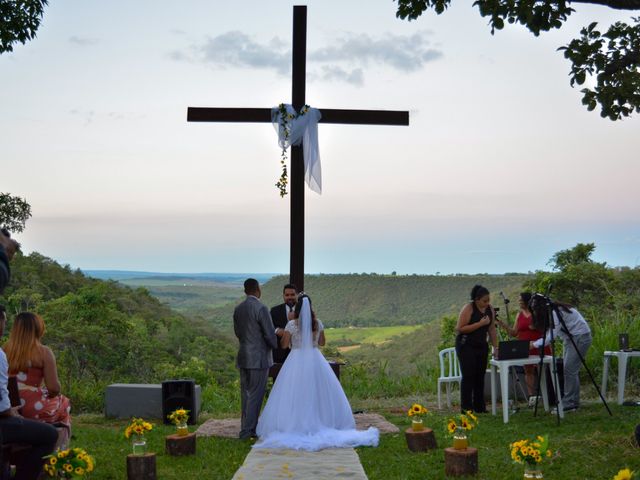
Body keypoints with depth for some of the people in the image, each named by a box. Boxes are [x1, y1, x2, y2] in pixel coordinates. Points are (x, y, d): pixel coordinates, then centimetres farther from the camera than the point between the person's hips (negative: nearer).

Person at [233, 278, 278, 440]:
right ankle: (248, 430, -1)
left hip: (243, 357, 7)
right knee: (256, 394, -1)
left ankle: (247, 427, 20)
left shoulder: (238, 309, 7)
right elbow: (270, 334, -14)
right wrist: (274, 346, 6)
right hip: (259, 358, -7)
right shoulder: (261, 308, -15)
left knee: (246, 393, 14)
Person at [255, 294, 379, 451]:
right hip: (315, 360, 3)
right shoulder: (318, 323, 1)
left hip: (297, 361, -3)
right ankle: (323, 423, 16)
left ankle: (294, 425, 1)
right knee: (319, 393, 12)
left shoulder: (292, 324, -9)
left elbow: (284, 344, -3)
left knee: (295, 394, 2)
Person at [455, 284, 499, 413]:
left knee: (480, 376, 6)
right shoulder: (468, 309, -15)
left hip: (481, 346, 6)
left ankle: (479, 407, 13)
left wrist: (496, 347, 3)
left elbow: (492, 329, 9)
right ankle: (466, 408, -4)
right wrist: (480, 323, -22)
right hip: (466, 346, -6)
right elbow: (460, 328, -19)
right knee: (468, 376, -8)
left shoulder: (490, 309, 4)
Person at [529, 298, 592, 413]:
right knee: (568, 369, 6)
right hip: (569, 338, 10)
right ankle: (573, 403, 10)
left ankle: (569, 404, -10)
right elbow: (550, 335, 8)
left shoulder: (556, 312, -23)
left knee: (570, 369, -12)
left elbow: (551, 336, -26)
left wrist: (534, 344, -21)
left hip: (580, 337, -10)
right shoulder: (551, 313, 6)